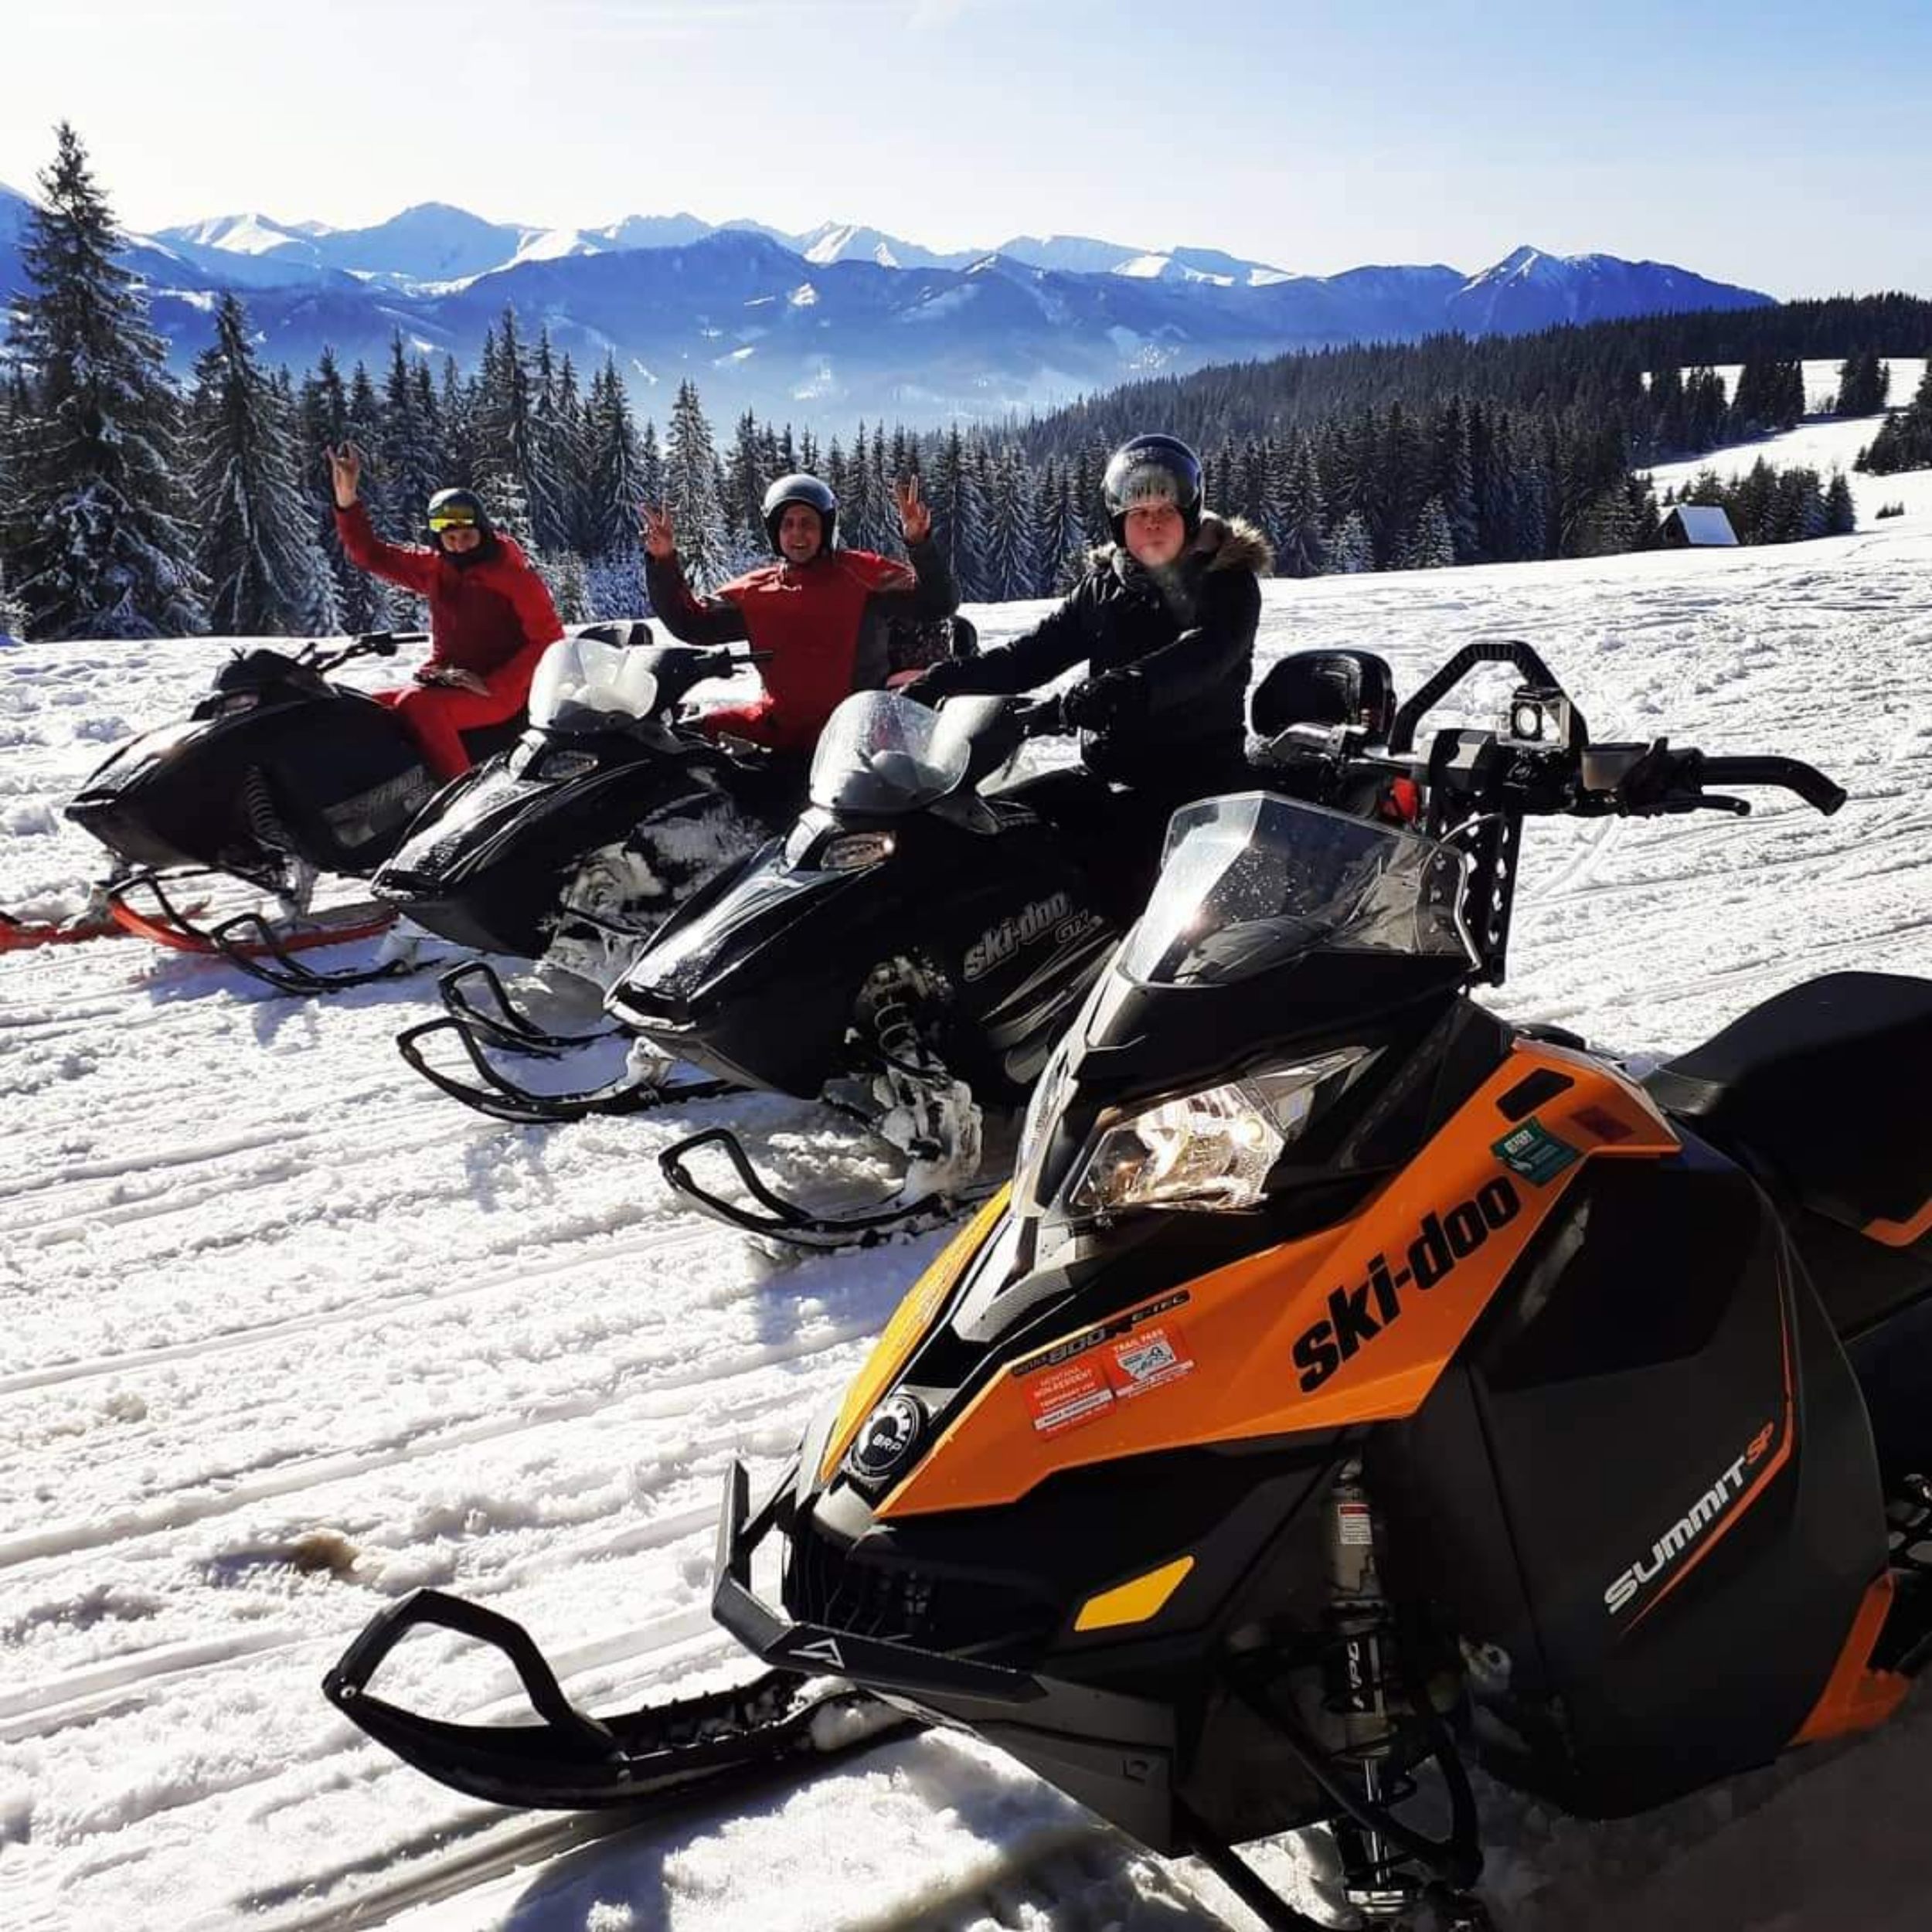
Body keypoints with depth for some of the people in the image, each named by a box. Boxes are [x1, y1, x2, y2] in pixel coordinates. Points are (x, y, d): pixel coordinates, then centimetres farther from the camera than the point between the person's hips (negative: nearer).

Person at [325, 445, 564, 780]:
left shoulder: (515, 577, -5)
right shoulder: (435, 569, 10)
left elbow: (550, 640, -10)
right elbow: (369, 554, 13)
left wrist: (492, 685, -18)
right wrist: (346, 496, -1)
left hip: (499, 693, -7)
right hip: (442, 683, 7)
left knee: (417, 705, -33)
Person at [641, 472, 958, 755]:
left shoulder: (860, 574, -1)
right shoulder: (755, 591, 12)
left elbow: (938, 603, -9)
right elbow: (691, 623, 15)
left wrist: (919, 542, -25)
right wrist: (663, 562, 5)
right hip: (780, 720, 5)